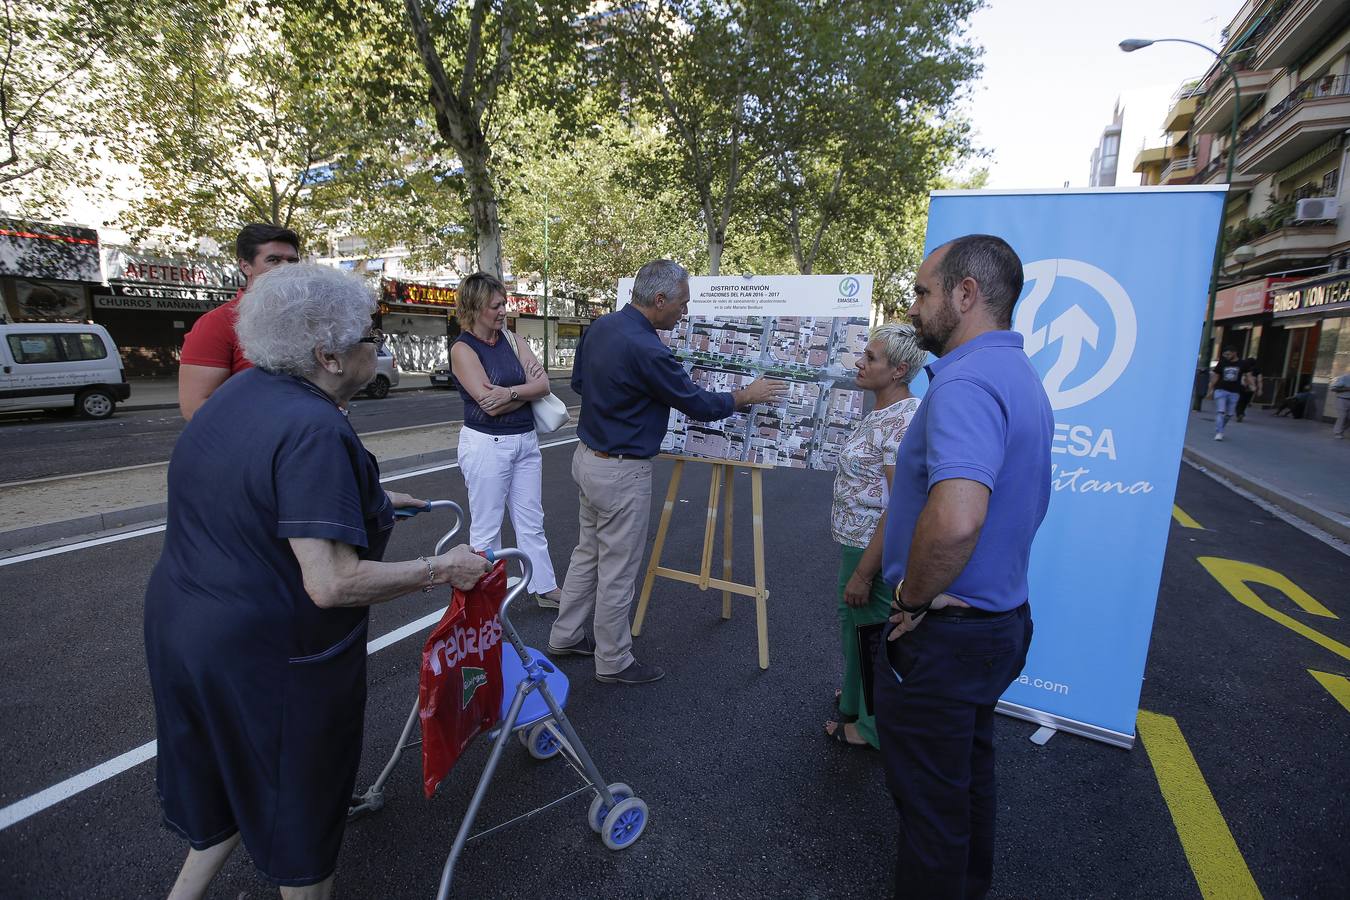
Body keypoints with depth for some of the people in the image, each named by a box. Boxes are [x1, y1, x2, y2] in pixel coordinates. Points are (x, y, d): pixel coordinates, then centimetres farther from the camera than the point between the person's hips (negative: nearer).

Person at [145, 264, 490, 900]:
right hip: (269, 655, -8)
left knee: (236, 781, 30)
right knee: (299, 801, 17)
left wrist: (368, 502, 20)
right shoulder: (315, 430, -28)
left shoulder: (240, 392, 2)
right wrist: (443, 570, -21)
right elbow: (333, 584, -32)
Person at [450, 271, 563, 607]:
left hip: (526, 440, 6)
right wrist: (527, 388, -7)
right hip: (486, 444, -6)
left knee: (531, 522, 14)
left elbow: (544, 384, -6)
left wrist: (510, 392, -22)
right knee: (486, 528, 6)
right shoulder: (462, 348, -9)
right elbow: (489, 403, -19)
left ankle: (545, 588, 26)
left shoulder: (511, 339, 6)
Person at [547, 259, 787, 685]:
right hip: (621, 473, -9)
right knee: (617, 571, 6)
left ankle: (566, 635, 37)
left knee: (588, 553, 23)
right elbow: (698, 405, -15)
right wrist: (748, 395, -1)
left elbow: (578, 380, 15)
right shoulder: (646, 350, -26)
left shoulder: (599, 326, 1)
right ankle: (613, 662, 24)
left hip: (587, 456, 9)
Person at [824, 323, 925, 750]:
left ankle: (872, 726, 30)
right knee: (856, 626, 25)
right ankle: (858, 696, 48)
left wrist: (863, 573, -23)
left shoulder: (902, 421, -23)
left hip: (875, 553, -9)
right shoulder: (882, 413, 8)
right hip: (857, 544, 9)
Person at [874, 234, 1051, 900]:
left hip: (941, 637, -10)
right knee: (970, 772, 29)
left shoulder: (965, 381, -27)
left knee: (929, 798, 11)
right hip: (1001, 616, 10)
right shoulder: (1021, 376, 7)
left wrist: (913, 599, -25)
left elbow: (955, 519, -44)